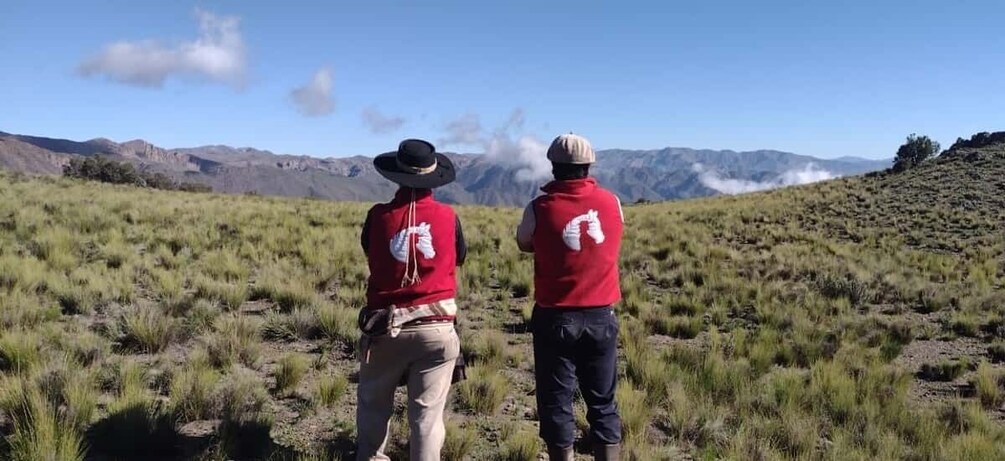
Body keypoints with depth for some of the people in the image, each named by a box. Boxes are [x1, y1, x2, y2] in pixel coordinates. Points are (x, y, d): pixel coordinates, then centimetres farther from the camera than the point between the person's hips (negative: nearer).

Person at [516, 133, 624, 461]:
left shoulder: (540, 208, -10)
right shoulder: (612, 203, -1)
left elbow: (524, 244, 7)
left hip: (556, 318, -3)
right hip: (601, 316, 3)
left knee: (556, 403, 7)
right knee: (603, 403, 13)